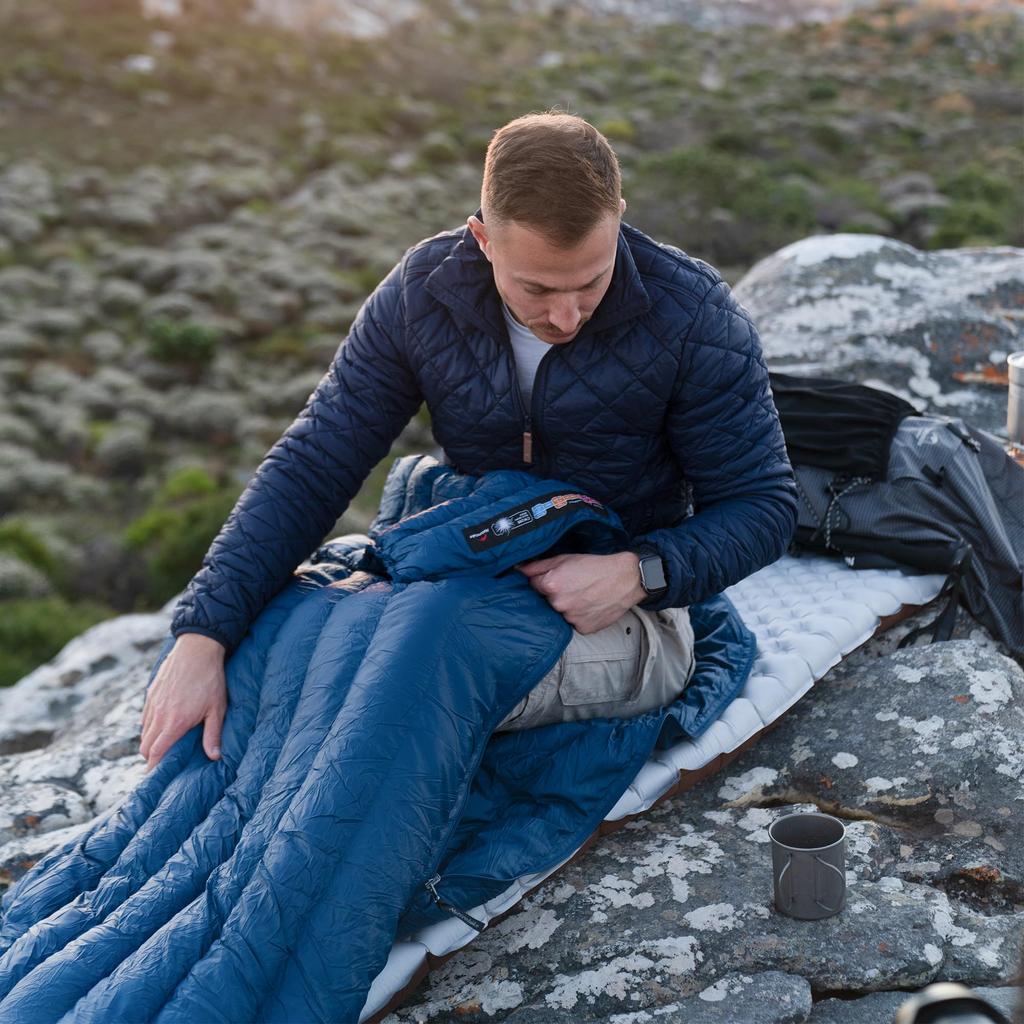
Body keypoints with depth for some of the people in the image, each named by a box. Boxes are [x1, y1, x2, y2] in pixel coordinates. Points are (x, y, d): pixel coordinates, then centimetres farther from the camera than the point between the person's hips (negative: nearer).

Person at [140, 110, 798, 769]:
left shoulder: (694, 315, -19)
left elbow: (763, 504, -10)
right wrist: (201, 634, -22)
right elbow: (310, 468, -11)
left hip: (625, 615, -4)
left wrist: (638, 574, -30)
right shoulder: (421, 294, -12)